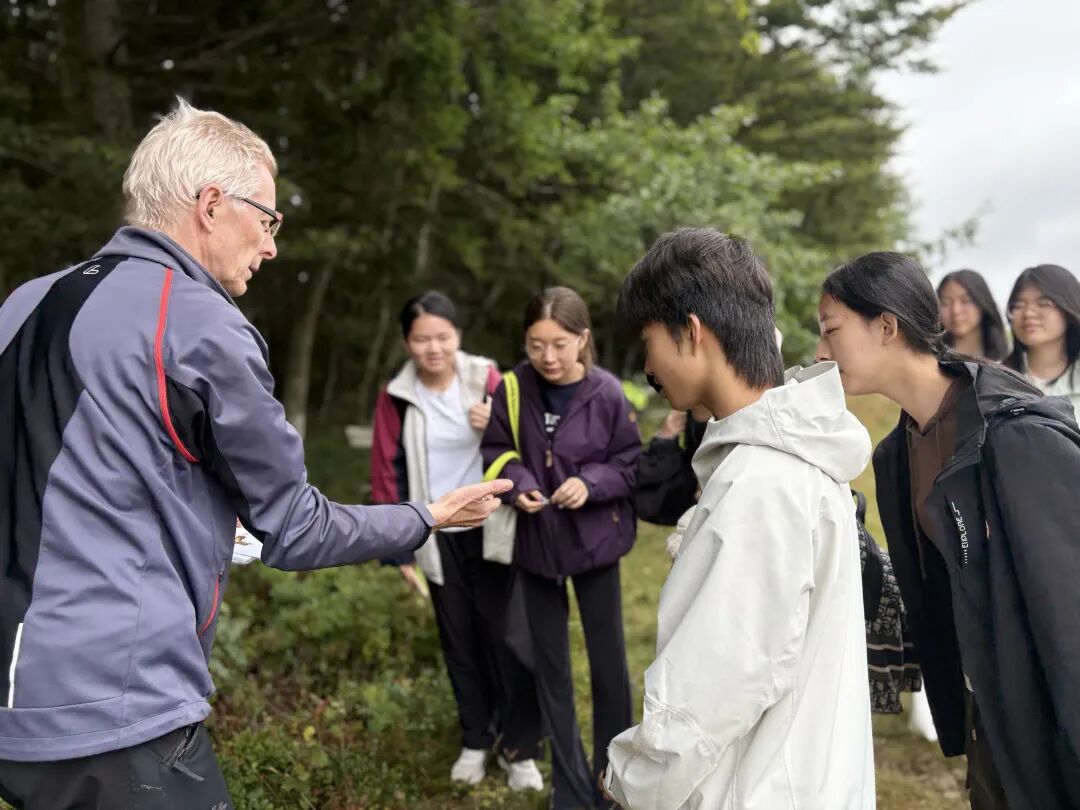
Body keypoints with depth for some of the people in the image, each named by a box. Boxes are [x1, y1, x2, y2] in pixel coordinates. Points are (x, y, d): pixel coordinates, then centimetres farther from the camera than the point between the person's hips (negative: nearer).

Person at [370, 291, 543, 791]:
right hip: (438, 538, 2)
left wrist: (498, 427, -23)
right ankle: (475, 741, 29)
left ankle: (519, 748, 14)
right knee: (460, 641, 13)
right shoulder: (396, 397, -3)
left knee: (508, 637, -1)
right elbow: (388, 475, 1)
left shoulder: (488, 380, -7)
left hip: (491, 529, -1)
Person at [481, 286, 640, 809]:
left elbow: (632, 463, -6)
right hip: (535, 543, 2)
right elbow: (496, 451, 1)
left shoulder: (607, 393, -15)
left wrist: (591, 483, -23)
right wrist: (518, 484, -17)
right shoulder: (514, 388, -10)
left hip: (595, 542, -2)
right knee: (551, 669, 12)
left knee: (608, 663, 11)